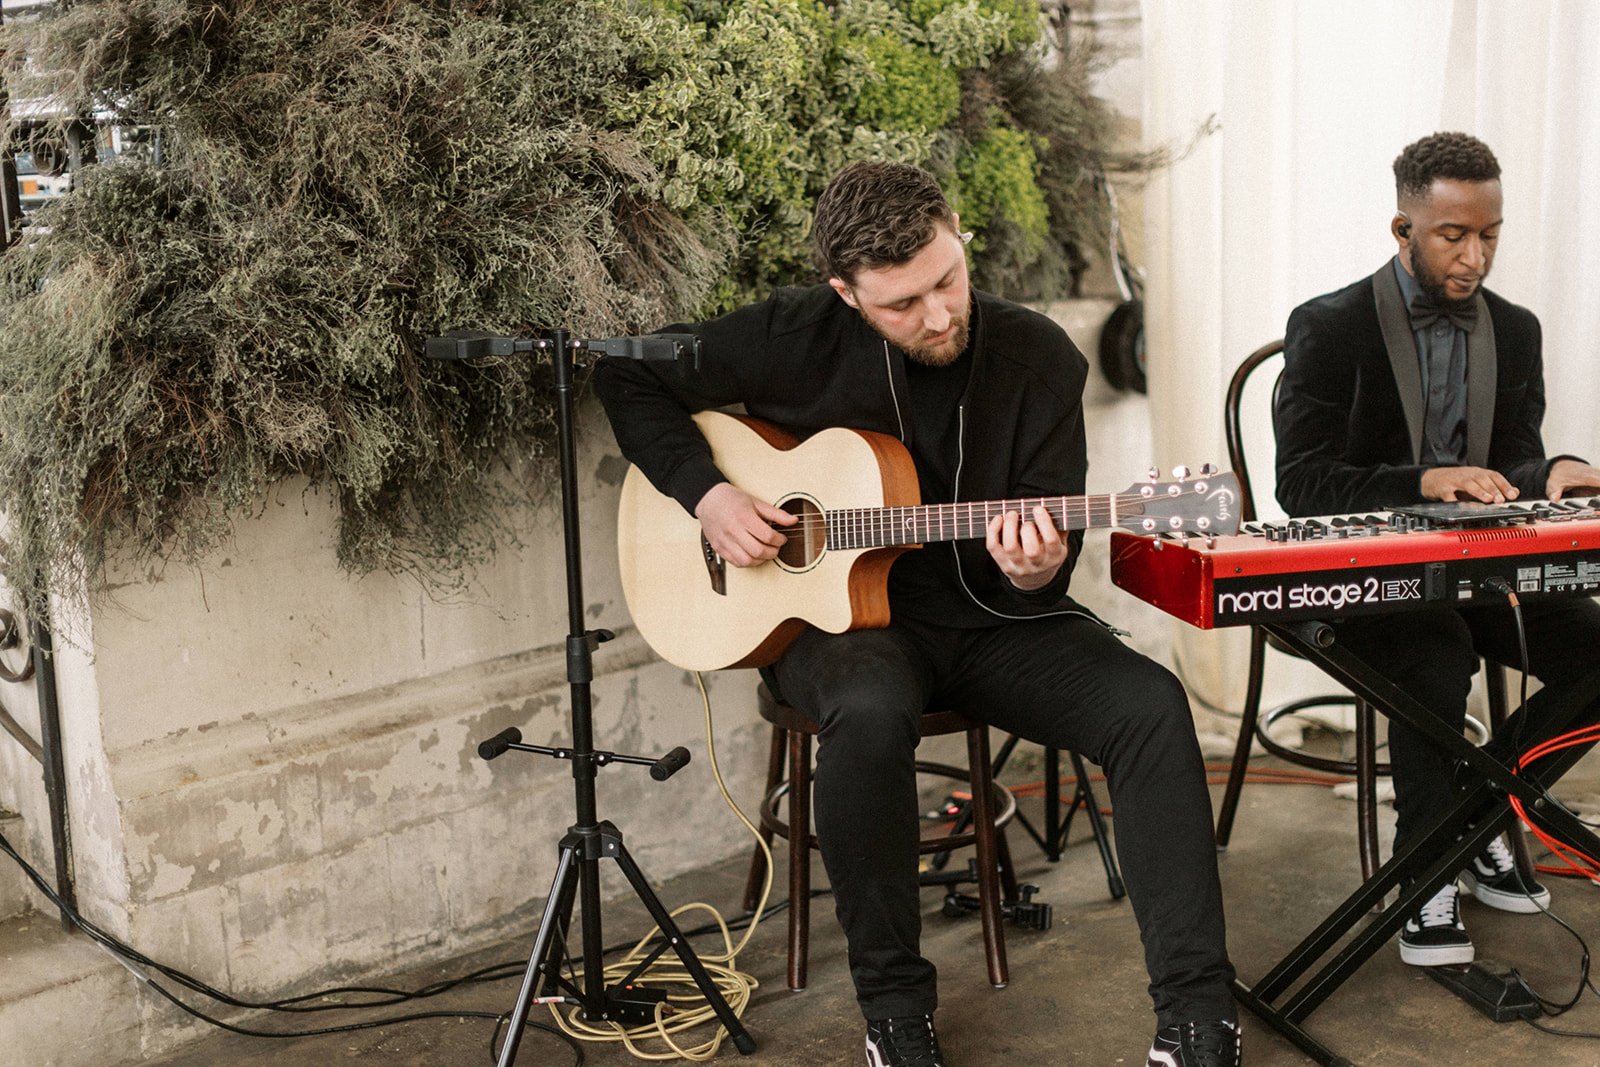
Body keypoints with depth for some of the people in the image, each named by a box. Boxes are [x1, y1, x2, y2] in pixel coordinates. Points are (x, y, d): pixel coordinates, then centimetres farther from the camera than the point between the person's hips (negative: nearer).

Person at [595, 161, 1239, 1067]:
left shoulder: (1039, 360, -6)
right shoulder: (796, 339, -8)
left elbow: (1052, 554, -4)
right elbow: (631, 379, 4)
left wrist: (1036, 575, -29)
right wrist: (704, 492, -10)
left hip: (992, 619, 2)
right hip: (843, 616, -2)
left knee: (1151, 705, -24)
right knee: (869, 712, -38)